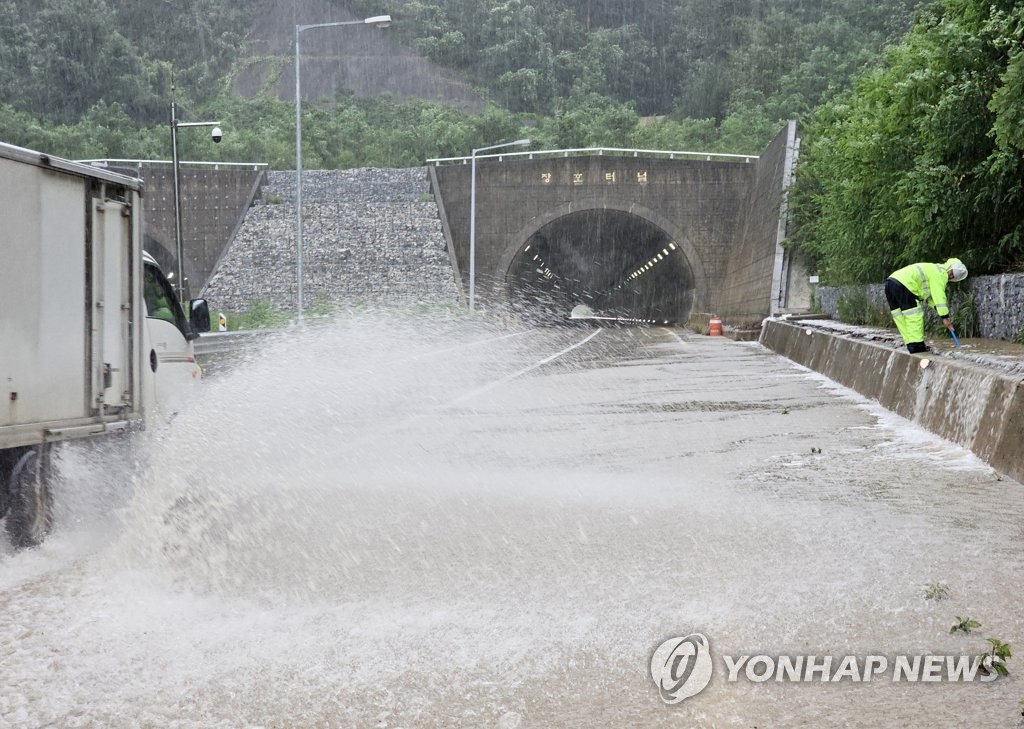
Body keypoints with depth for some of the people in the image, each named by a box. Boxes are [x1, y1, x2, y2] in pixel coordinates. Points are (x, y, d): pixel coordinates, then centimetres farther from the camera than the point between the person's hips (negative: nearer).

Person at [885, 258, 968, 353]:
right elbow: (939, 296, -10)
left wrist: (939, 310, 15)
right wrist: (945, 317, -10)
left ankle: (911, 345, 17)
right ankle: (916, 347, -6)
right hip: (903, 285, -10)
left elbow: (928, 295, 27)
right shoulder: (940, 274, -3)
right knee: (914, 317, -5)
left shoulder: (934, 269, 29)